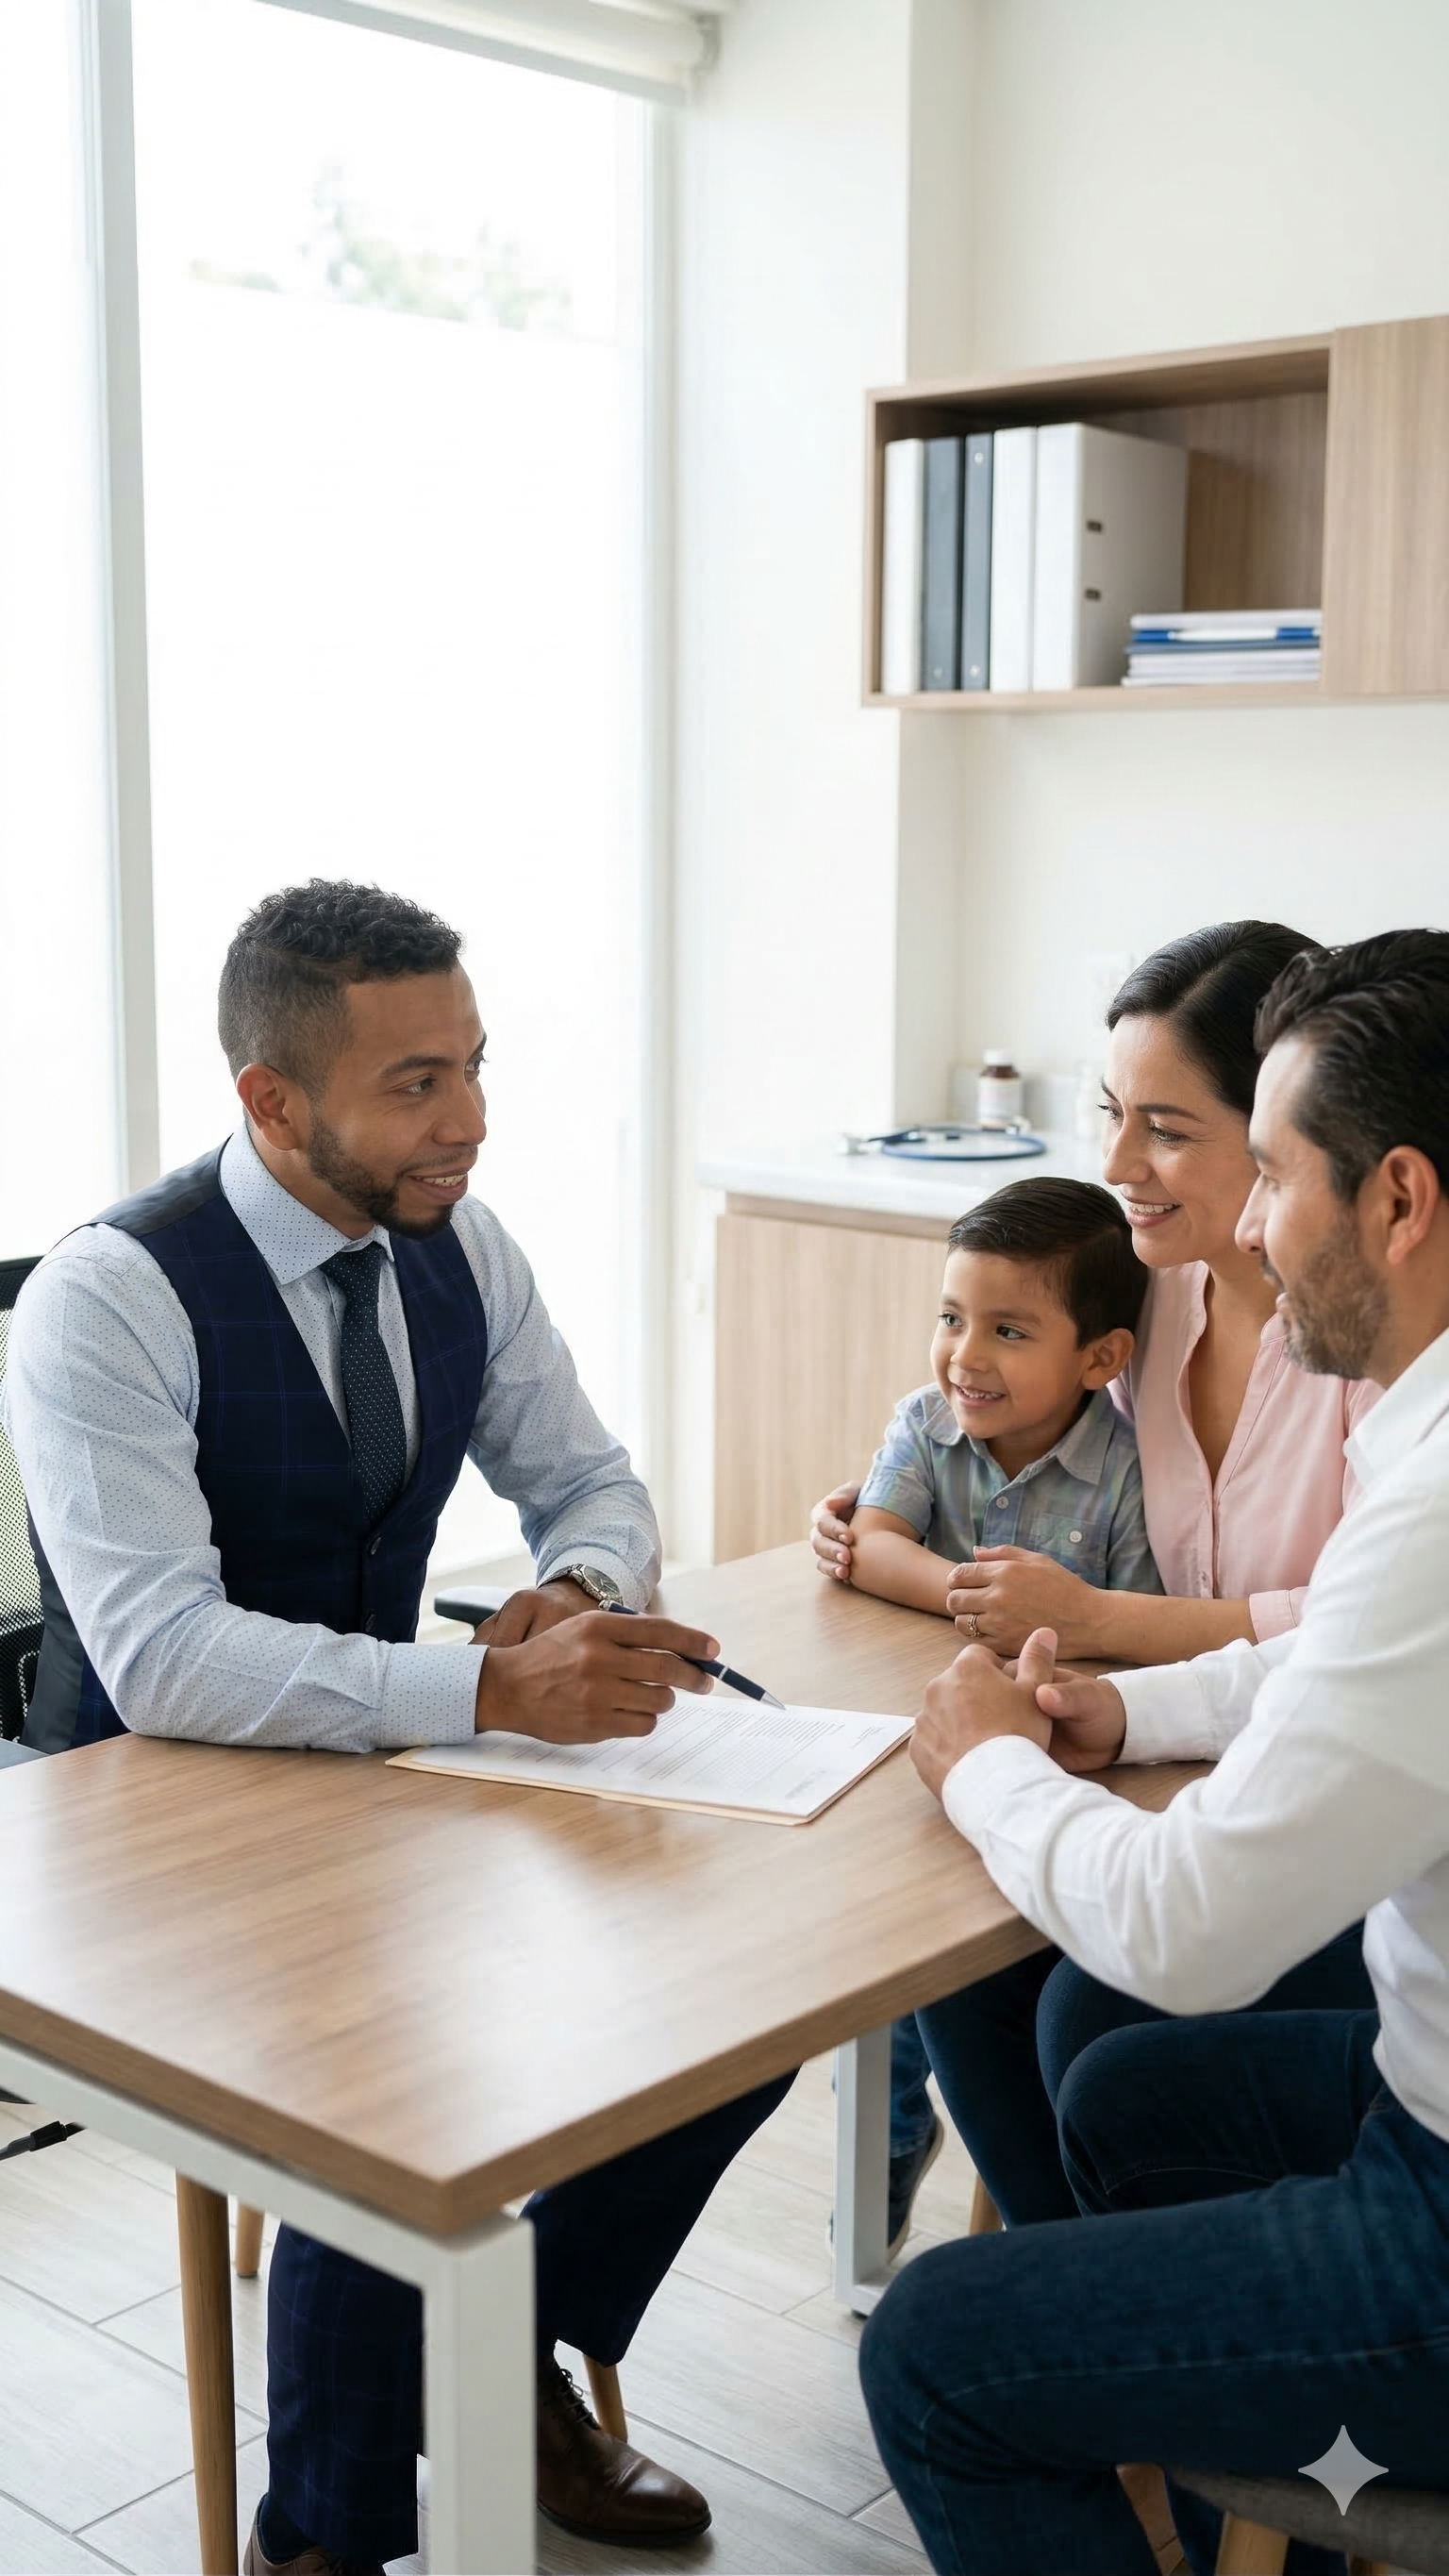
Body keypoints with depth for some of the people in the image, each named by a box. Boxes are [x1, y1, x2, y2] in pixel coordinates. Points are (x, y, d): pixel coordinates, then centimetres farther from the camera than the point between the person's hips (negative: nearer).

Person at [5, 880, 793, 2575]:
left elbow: (592, 1484, 10)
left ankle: (523, 2366, 14)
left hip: (376, 1759, 6)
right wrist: (492, 1689, -40)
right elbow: (160, 1657, -30)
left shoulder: (460, 1255, -1)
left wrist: (580, 1591, -16)